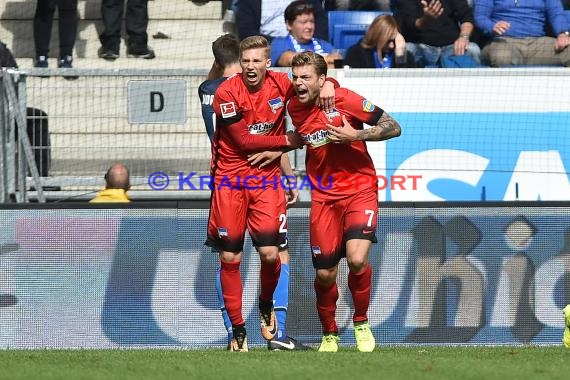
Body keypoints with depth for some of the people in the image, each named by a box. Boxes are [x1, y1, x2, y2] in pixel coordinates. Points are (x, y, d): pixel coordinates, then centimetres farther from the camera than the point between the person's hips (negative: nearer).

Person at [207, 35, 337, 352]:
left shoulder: (280, 84, -2)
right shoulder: (227, 92, -12)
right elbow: (243, 139, -13)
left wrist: (328, 84, -11)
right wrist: (287, 140, -10)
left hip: (266, 177, 2)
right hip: (230, 179, -2)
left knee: (270, 253, -10)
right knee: (230, 259, -1)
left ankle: (267, 305, 22)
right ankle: (238, 331, 11)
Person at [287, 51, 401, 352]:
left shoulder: (345, 100, -13)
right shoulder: (294, 108, 2)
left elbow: (394, 127, -11)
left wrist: (355, 135, -21)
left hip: (359, 189, -4)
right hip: (323, 196, 4)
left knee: (357, 259, -23)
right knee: (324, 273, 1)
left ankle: (361, 322, 1)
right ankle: (329, 334, 25)